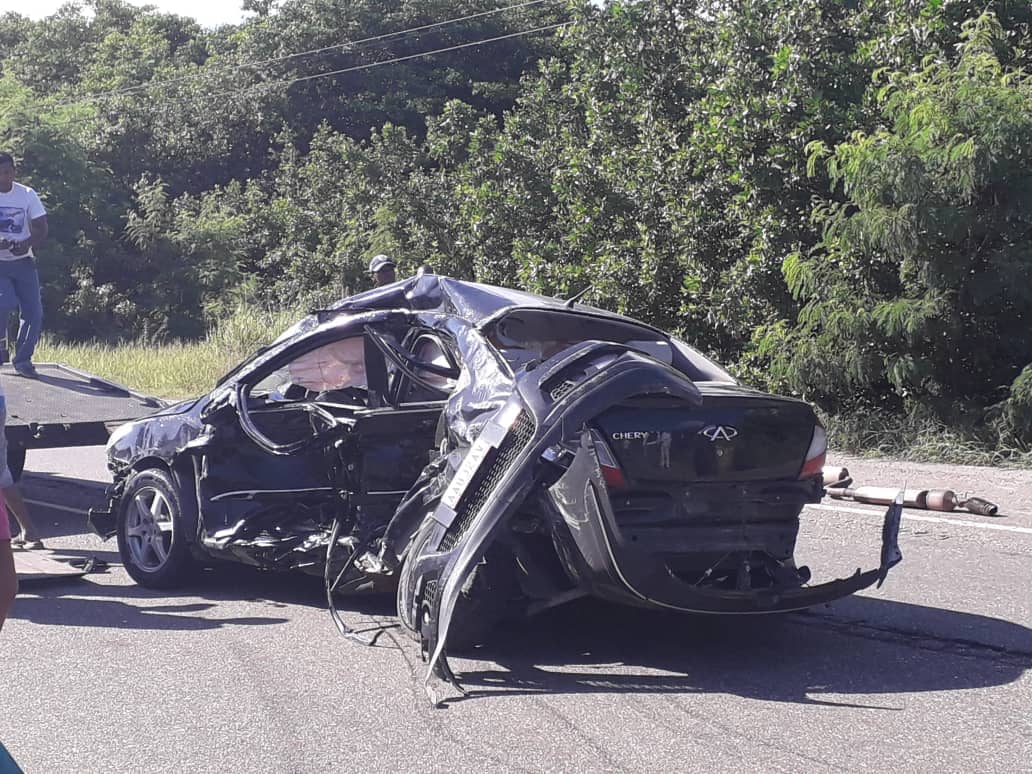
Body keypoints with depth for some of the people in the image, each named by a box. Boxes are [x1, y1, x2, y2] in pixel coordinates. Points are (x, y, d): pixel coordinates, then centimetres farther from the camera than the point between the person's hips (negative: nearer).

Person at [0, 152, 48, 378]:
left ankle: (23, 359, 10)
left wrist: (27, 244, -22)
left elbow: (42, 230, -1)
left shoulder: (27, 195, 2)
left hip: (23, 262, 2)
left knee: (33, 312, -6)